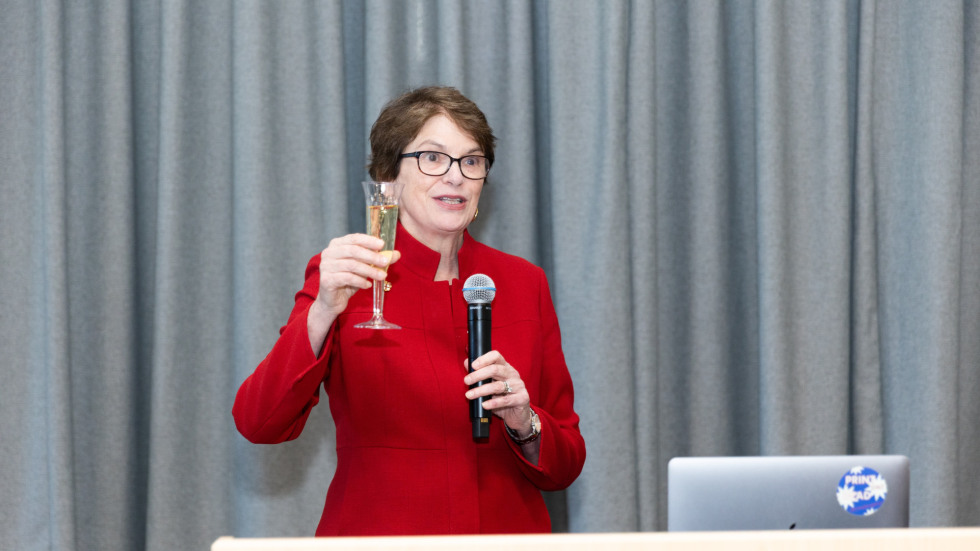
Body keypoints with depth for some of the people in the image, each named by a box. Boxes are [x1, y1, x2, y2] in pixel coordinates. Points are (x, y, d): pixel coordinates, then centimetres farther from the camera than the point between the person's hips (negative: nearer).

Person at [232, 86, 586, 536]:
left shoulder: (525, 284, 10)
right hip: (376, 536, -4)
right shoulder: (342, 276, 2)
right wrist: (322, 312, -22)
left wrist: (525, 424, -8)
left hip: (506, 535, 4)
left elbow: (564, 468, 11)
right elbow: (258, 425, -11)